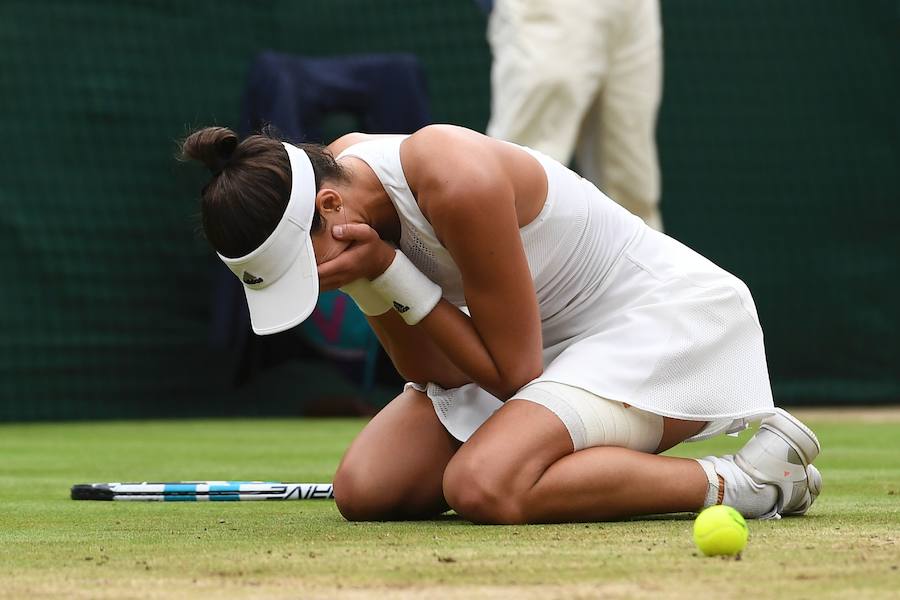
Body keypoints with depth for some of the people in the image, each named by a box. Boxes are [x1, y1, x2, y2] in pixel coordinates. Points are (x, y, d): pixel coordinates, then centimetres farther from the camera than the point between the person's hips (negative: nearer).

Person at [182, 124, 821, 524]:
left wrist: (388, 271, -25)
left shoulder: (454, 182, -30)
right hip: (542, 342, 9)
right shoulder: (339, 177, -6)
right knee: (364, 489, -5)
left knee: (484, 486, -32)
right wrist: (372, 283, -19)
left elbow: (513, 371, -22)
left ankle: (744, 480, -18)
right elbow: (441, 375, -3)